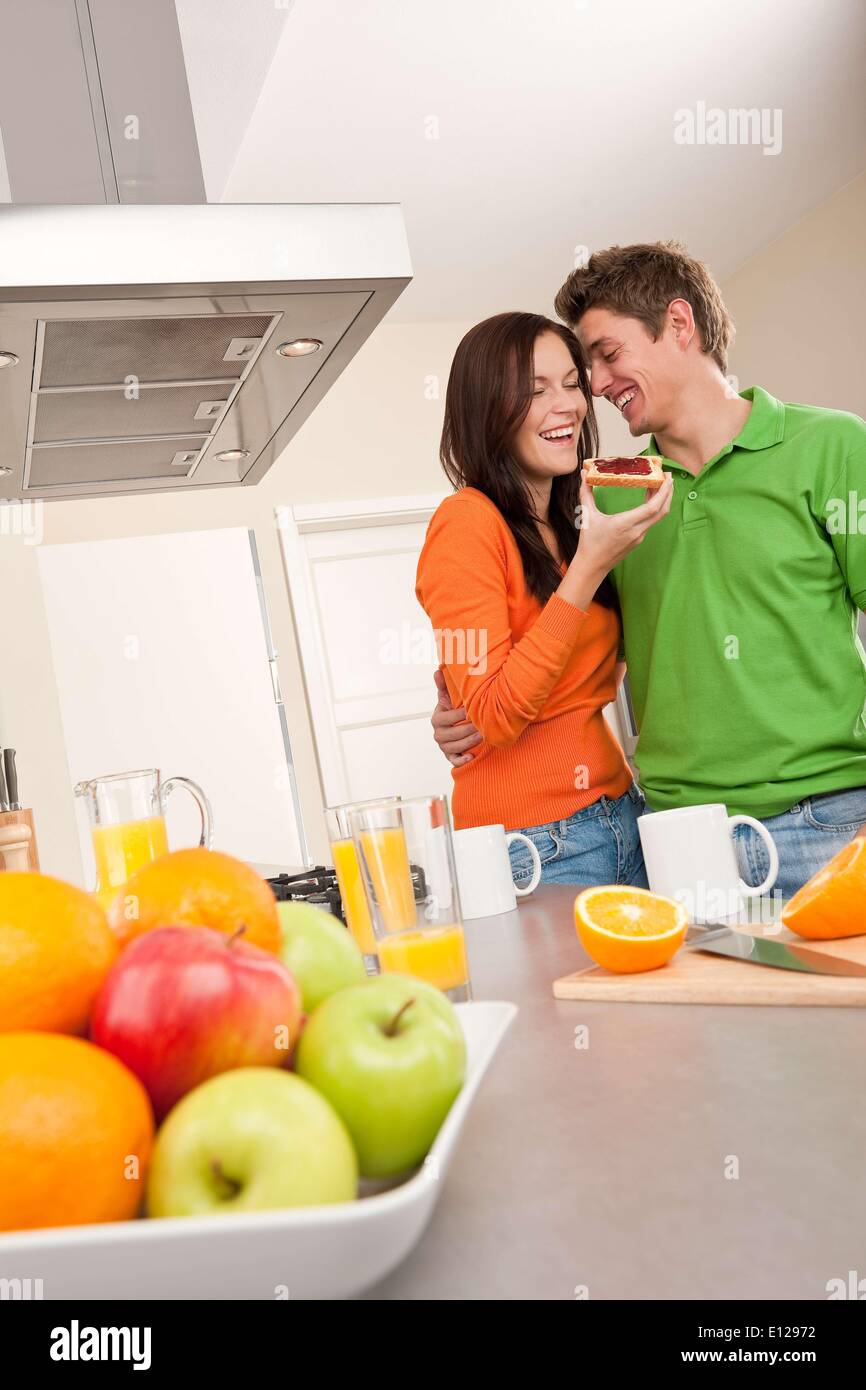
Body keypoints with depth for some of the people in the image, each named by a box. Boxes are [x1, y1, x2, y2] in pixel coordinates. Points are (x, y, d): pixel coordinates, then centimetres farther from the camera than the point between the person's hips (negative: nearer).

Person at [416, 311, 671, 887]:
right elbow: (491, 718, -19)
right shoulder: (466, 522, -13)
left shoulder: (572, 525, 11)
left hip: (621, 813, 8)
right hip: (535, 844, -8)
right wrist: (589, 568, -21)